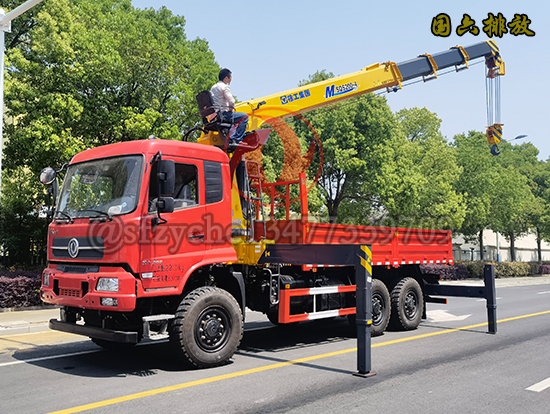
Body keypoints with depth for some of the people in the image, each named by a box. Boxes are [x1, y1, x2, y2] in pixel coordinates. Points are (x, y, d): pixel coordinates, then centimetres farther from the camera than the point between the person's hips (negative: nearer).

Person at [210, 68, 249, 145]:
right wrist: (230, 109, -2)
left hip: (214, 115, 10)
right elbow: (231, 101, -22)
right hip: (223, 114, -10)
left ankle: (231, 139, 20)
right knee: (244, 117, -8)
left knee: (237, 119, 31)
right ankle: (236, 140, -11)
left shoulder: (213, 87, 18)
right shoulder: (225, 87, -10)